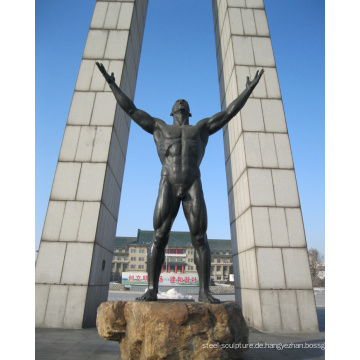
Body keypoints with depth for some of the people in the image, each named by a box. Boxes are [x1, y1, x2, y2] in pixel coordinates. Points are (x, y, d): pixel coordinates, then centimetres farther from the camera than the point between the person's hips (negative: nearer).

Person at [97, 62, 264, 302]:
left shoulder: (202, 128, 27)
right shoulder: (159, 127, 25)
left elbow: (229, 112, 28)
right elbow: (131, 109, 27)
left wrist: (249, 89, 29)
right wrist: (113, 84, 29)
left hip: (194, 187, 1)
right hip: (168, 187, 0)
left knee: (200, 239, -10)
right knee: (159, 238, -10)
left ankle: (204, 292, -6)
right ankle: (152, 290, -5)